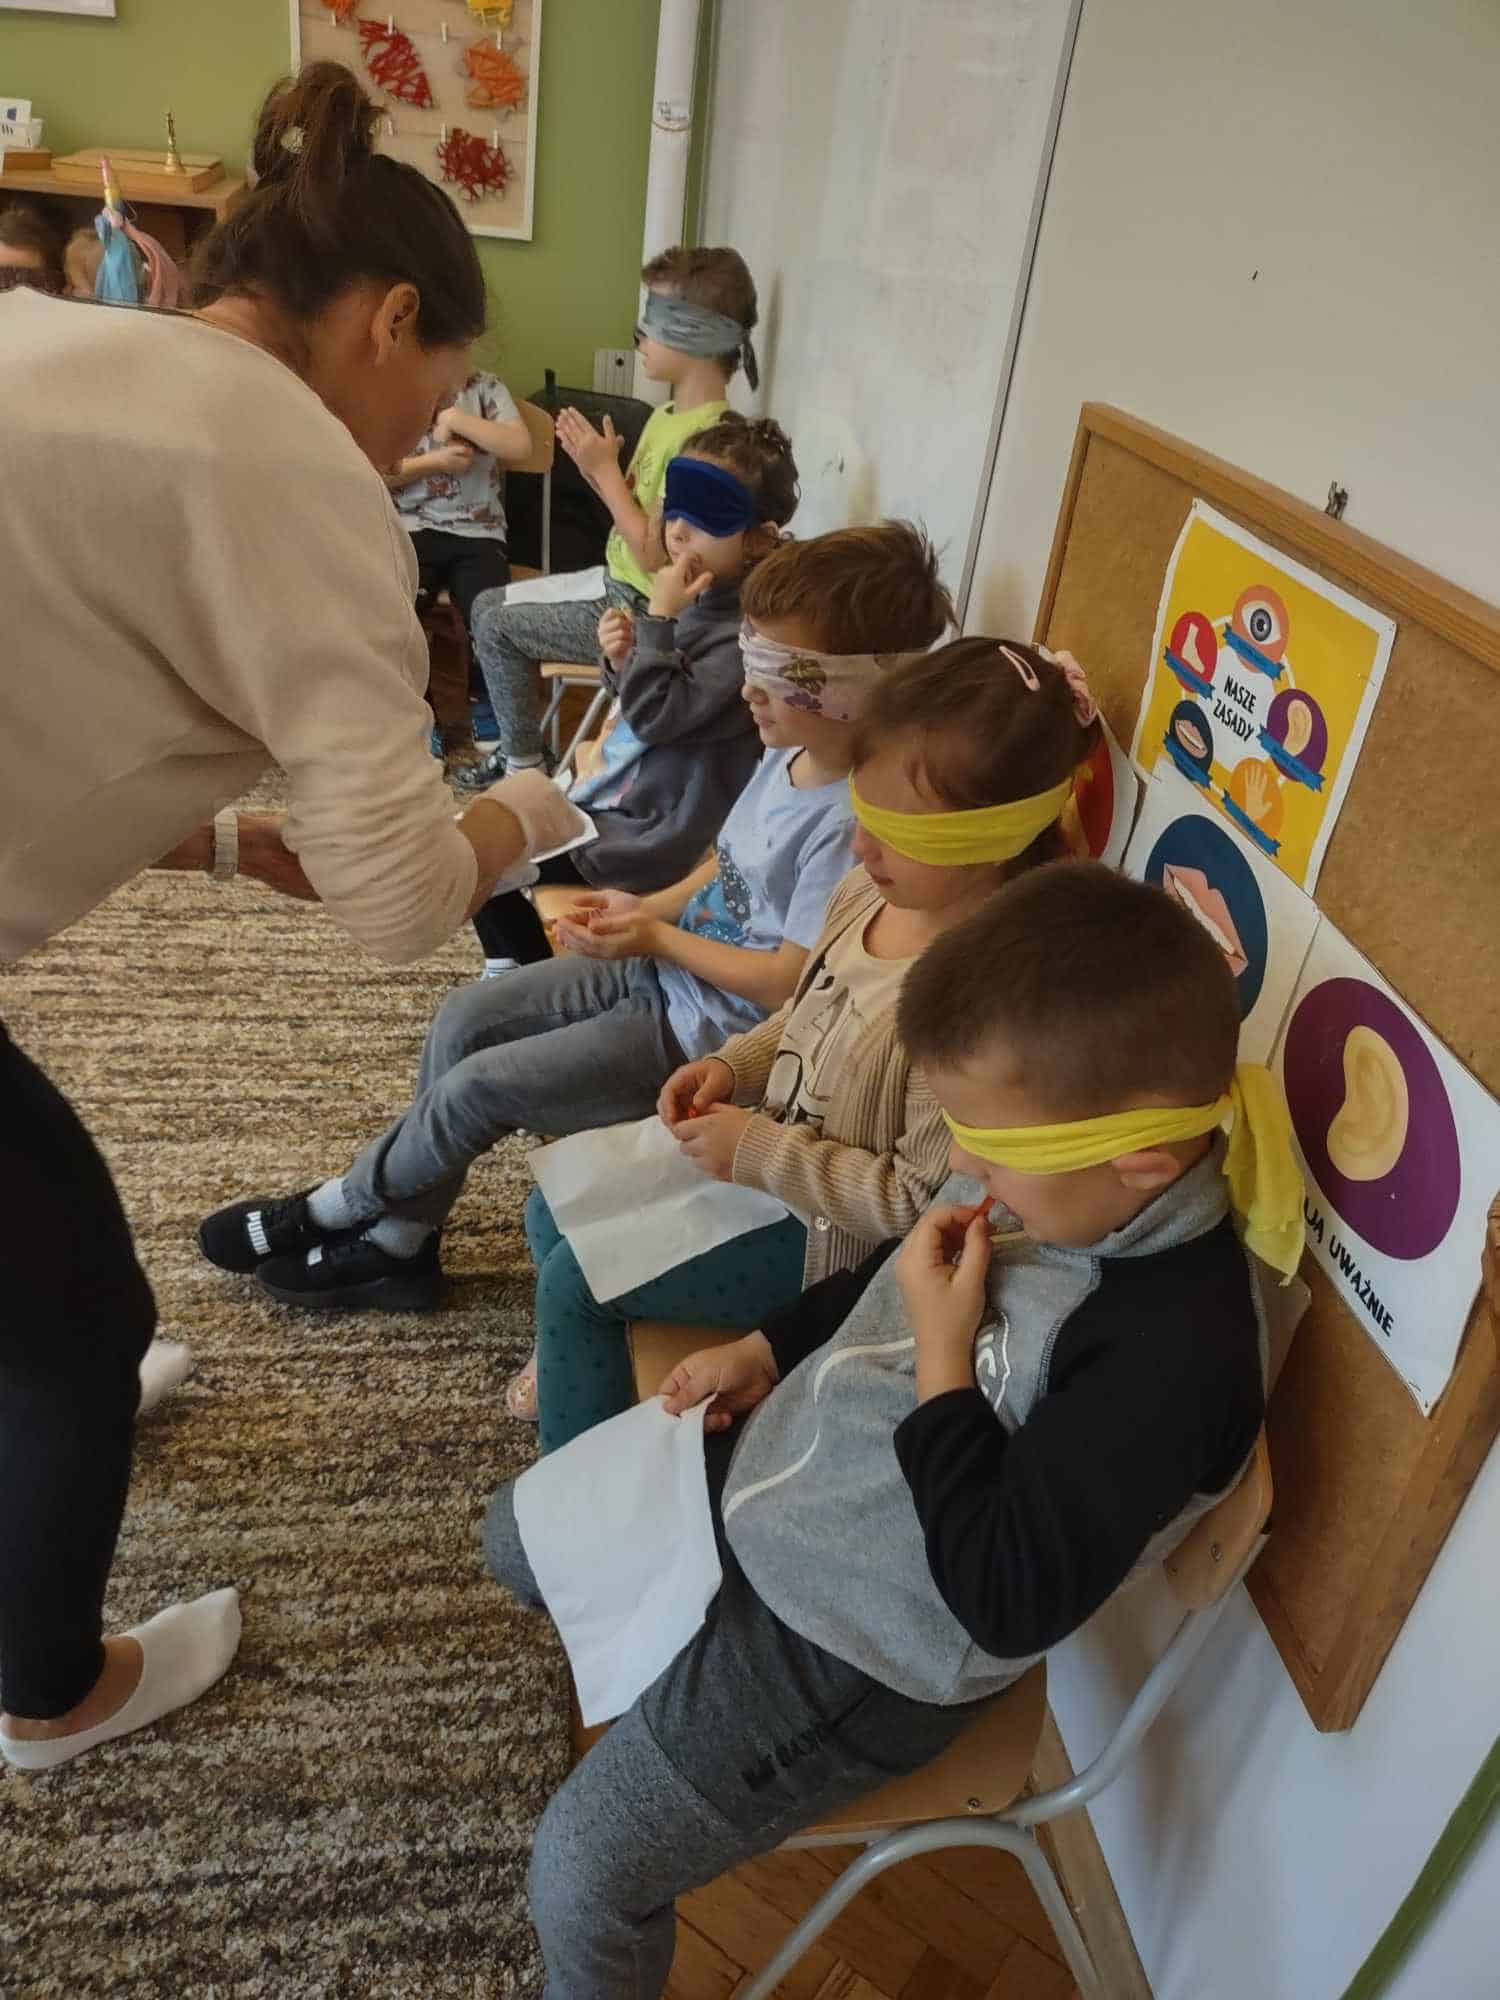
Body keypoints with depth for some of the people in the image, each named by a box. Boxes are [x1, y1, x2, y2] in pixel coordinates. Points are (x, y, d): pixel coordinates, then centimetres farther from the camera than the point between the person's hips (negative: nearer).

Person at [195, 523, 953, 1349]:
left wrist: (655, 936, -17)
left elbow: (789, 982, -26)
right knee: (466, 1015, 4)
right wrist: (647, 908, -2)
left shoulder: (847, 822, -27)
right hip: (662, 969, 10)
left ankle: (332, 1210, 20)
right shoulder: (787, 754, 1)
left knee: (477, 1086, -9)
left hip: (706, 1030, -10)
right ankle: (397, 1246, 16)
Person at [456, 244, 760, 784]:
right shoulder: (668, 415, 6)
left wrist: (606, 471, -17)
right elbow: (638, 512, 9)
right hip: (618, 584, 10)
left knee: (497, 626, -6)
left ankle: (523, 762, 10)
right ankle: (516, 738, 27)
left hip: (645, 611, -10)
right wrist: (594, 465, -6)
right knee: (487, 603, 16)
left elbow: (654, 553, -25)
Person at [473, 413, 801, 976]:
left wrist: (658, 617, -24)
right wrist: (622, 658, -7)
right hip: (618, 789, 9)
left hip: (651, 827, -9)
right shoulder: (698, 599, 3)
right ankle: (506, 970, 29)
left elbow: (657, 714, -27)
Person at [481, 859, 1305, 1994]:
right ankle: (668, 1664, 47)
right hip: (770, 1470, 8)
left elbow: (1009, 1603, -29)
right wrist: (769, 1350, 7)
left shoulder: (1179, 1345, -33)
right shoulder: (1060, 1183, -10)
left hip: (855, 1640, -8)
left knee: (585, 1872, -5)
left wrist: (942, 1362, -28)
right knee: (518, 1538, 21)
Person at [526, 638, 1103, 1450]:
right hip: (769, 1145, 8)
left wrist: (763, 1154, -23)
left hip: (833, 1232, -8)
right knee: (556, 1213, 14)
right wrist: (732, 1065, -6)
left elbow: (925, 1202, -28)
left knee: (575, 1281, -5)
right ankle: (587, 1368, 41)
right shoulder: (876, 890, -8)